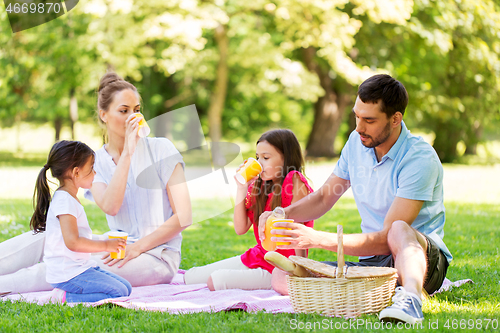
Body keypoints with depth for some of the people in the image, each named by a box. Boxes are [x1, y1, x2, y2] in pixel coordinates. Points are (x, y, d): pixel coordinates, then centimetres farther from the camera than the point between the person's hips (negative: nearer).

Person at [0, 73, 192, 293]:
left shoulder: (161, 149, -3)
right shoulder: (95, 162, 5)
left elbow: (183, 216, -7)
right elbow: (110, 207, -16)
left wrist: (138, 247, -15)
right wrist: (127, 153, -18)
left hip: (158, 256, -4)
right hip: (120, 246, 4)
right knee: (44, 239, -16)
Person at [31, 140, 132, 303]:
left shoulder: (69, 199, 17)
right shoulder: (64, 201, -17)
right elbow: (72, 242, -24)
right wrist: (106, 245, -16)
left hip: (82, 268, 11)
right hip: (69, 275, -11)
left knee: (126, 287, 8)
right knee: (118, 293, -18)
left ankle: (66, 295, 2)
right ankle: (65, 298, -14)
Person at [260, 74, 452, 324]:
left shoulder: (420, 159, -19)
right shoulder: (357, 142, 4)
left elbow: (386, 238, -24)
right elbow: (324, 197, 16)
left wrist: (317, 239, -30)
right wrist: (284, 214, -6)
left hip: (421, 255, -7)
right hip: (372, 263, 7)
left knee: (399, 230, -41)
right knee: (282, 277, -13)